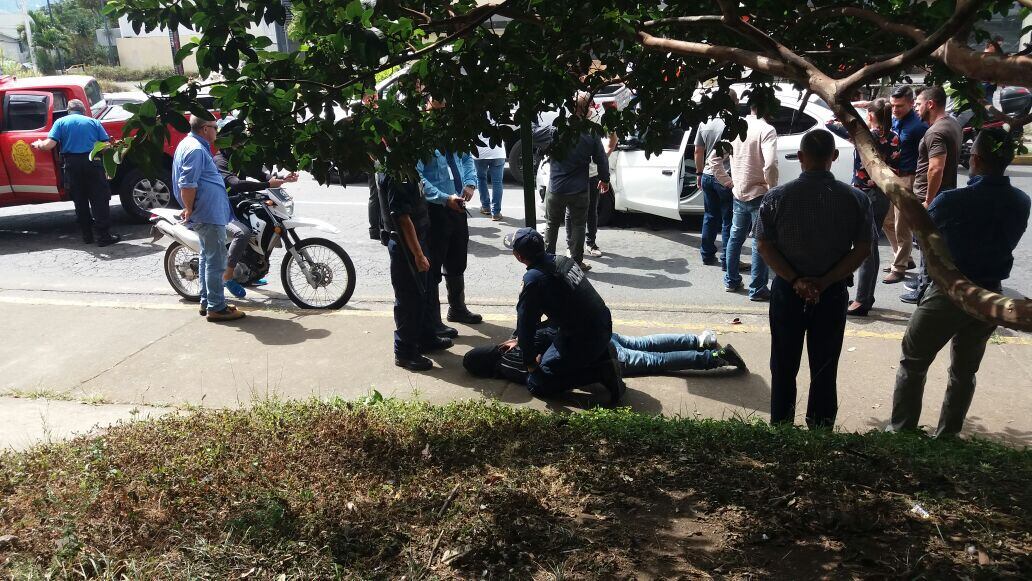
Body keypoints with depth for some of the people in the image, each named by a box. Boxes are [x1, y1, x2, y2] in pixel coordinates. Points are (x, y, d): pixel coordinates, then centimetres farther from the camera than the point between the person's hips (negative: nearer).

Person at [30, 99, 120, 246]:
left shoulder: (61, 122, 8)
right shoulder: (93, 121, 8)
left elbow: (49, 145, -3)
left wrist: (38, 144, 18)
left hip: (71, 165, 2)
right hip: (92, 163, -1)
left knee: (80, 201, 12)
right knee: (99, 200, 0)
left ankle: (87, 235, 17)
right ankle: (103, 235, -5)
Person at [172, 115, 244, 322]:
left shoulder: (190, 144, 16)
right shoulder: (196, 149, -17)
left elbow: (189, 182, 24)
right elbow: (187, 185, -24)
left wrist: (190, 209, 26)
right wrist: (190, 210, -16)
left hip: (206, 213, 11)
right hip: (210, 214, -11)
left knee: (207, 258, 17)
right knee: (216, 261, -6)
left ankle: (206, 302, 25)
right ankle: (216, 308, -1)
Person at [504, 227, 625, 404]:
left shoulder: (534, 278, -21)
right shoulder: (561, 260, 6)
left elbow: (525, 322, -13)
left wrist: (530, 362, 2)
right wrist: (520, 338, 26)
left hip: (583, 340, -9)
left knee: (536, 385, 1)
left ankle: (601, 371, -8)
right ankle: (601, 355, 13)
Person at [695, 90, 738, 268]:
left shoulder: (705, 123, 4)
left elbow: (698, 151, 12)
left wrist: (699, 173, 21)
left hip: (707, 177, 6)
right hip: (726, 179, -6)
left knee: (710, 217, 17)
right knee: (728, 221, 2)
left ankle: (707, 255, 23)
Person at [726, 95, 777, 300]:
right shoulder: (766, 130, -17)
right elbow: (770, 164, -28)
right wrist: (773, 188, -14)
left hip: (739, 193, 6)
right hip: (759, 194, -6)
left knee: (735, 237, 19)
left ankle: (731, 281, 28)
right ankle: (757, 289, 7)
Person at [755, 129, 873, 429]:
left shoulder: (776, 197, -9)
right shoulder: (856, 199, -8)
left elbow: (765, 246, -10)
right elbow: (862, 249, -8)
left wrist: (795, 280, -13)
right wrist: (824, 282, -11)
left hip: (786, 291, 0)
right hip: (833, 294, 0)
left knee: (784, 367, 14)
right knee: (824, 369, 13)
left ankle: (780, 427, 24)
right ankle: (821, 430, 24)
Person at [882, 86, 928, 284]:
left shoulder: (918, 125, -14)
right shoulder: (891, 120, 7)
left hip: (906, 180, -8)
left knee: (901, 227, 0)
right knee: (888, 222, 16)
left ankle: (899, 268, 11)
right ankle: (904, 259, 32)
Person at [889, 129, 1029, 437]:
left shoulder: (951, 201, -21)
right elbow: (1006, 241, 6)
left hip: (949, 293, -5)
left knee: (913, 364, 10)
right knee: (964, 371, 18)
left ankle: (901, 433, 14)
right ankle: (947, 436, 28)